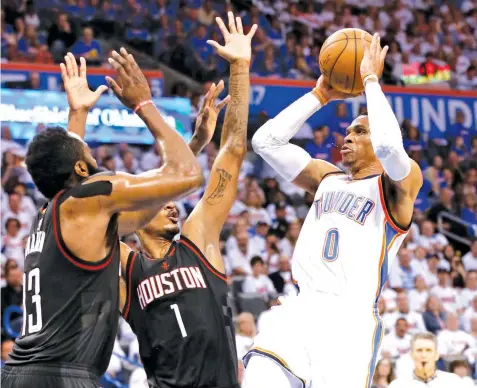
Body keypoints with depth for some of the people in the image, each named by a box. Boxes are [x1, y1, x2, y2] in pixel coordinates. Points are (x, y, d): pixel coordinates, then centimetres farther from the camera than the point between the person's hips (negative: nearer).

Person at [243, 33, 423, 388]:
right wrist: (321, 95, 20)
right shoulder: (327, 179, 23)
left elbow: (389, 145, -18)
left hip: (350, 317, -5)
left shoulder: (400, 182, 5)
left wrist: (371, 79, -6)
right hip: (300, 309, 5)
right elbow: (266, 141, 20)